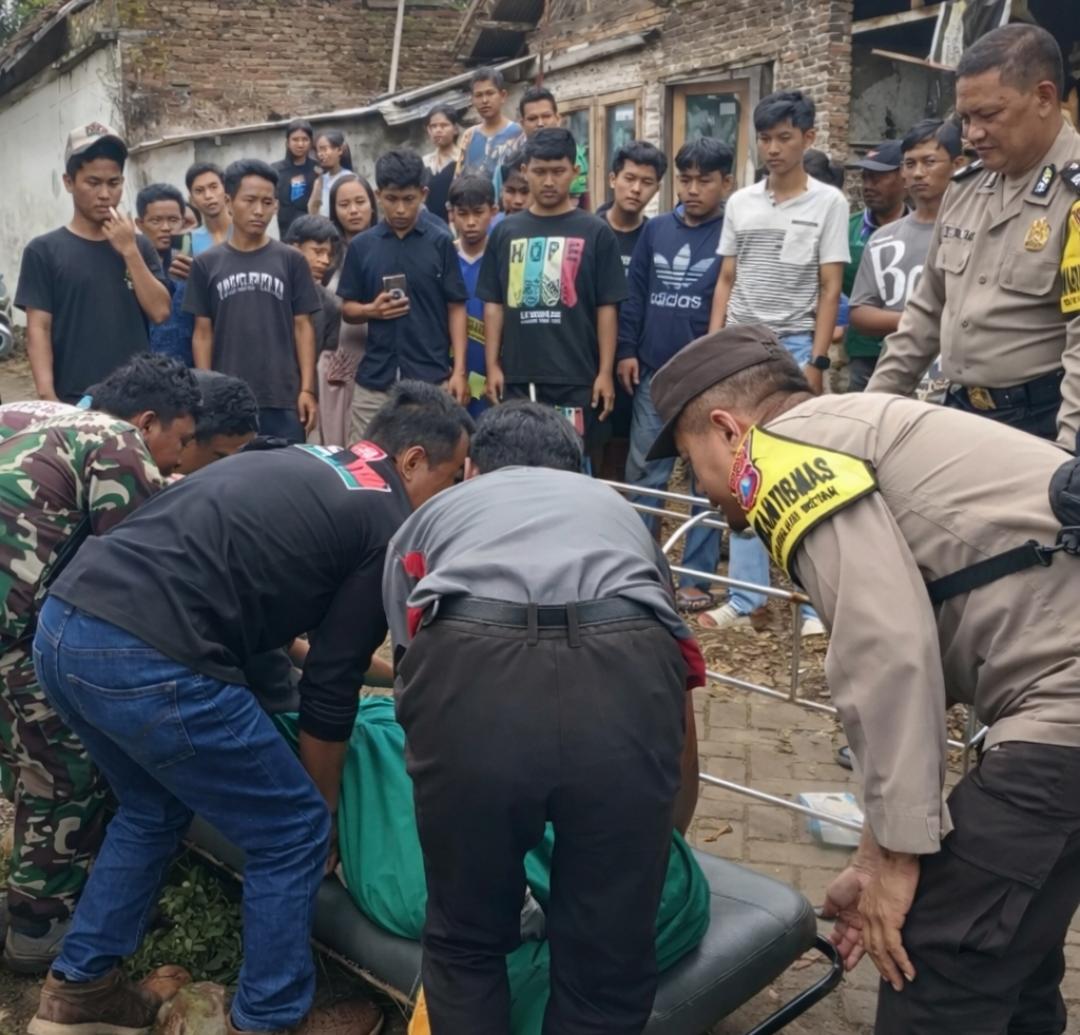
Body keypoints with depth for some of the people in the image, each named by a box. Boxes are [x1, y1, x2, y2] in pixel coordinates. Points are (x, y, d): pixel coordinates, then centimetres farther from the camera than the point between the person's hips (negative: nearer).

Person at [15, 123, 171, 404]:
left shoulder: (139, 246, 11)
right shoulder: (44, 251, 1)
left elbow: (160, 312, 0)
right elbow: (38, 329, -4)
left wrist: (129, 250, -7)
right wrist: (47, 397, -15)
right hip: (74, 402, -3)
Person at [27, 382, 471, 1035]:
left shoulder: (301, 465, 24)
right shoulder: (390, 526, 1)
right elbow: (329, 688, 4)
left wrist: (379, 665, 45)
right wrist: (326, 808, 18)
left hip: (64, 623, 9)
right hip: (148, 660, -9)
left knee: (155, 809, 31)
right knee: (294, 831, 9)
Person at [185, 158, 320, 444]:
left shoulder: (291, 261, 4)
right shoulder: (207, 264, 5)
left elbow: (302, 327, 4)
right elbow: (203, 333, 7)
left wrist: (307, 389, -2)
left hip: (283, 398, 0)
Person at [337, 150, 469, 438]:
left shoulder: (440, 243, 1)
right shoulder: (361, 246, 5)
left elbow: (456, 308, 1)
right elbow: (347, 310, 10)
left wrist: (459, 370, -6)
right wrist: (371, 310, -13)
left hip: (432, 377, -1)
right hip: (374, 379, 2)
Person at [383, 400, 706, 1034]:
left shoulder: (429, 517, 36)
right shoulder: (619, 511, 40)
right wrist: (661, 841, 63)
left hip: (469, 678, -1)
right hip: (627, 682, 1)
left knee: (466, 946, 26)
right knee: (608, 964, 24)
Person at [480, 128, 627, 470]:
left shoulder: (595, 233, 1)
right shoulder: (505, 232, 8)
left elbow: (606, 308, 0)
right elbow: (493, 305, 9)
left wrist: (606, 371, -6)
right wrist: (492, 365, 3)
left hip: (577, 378, -2)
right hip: (517, 377, 3)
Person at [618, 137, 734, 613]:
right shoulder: (656, 229, 9)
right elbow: (634, 293, 10)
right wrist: (626, 350, 3)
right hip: (653, 374, 4)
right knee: (644, 473, 8)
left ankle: (697, 577, 13)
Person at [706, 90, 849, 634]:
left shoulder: (828, 202, 0)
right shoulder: (740, 203, 10)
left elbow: (830, 289, -4)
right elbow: (726, 282, 12)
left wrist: (816, 361, -11)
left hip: (793, 348, -4)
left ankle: (813, 601, 7)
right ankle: (746, 597, 14)